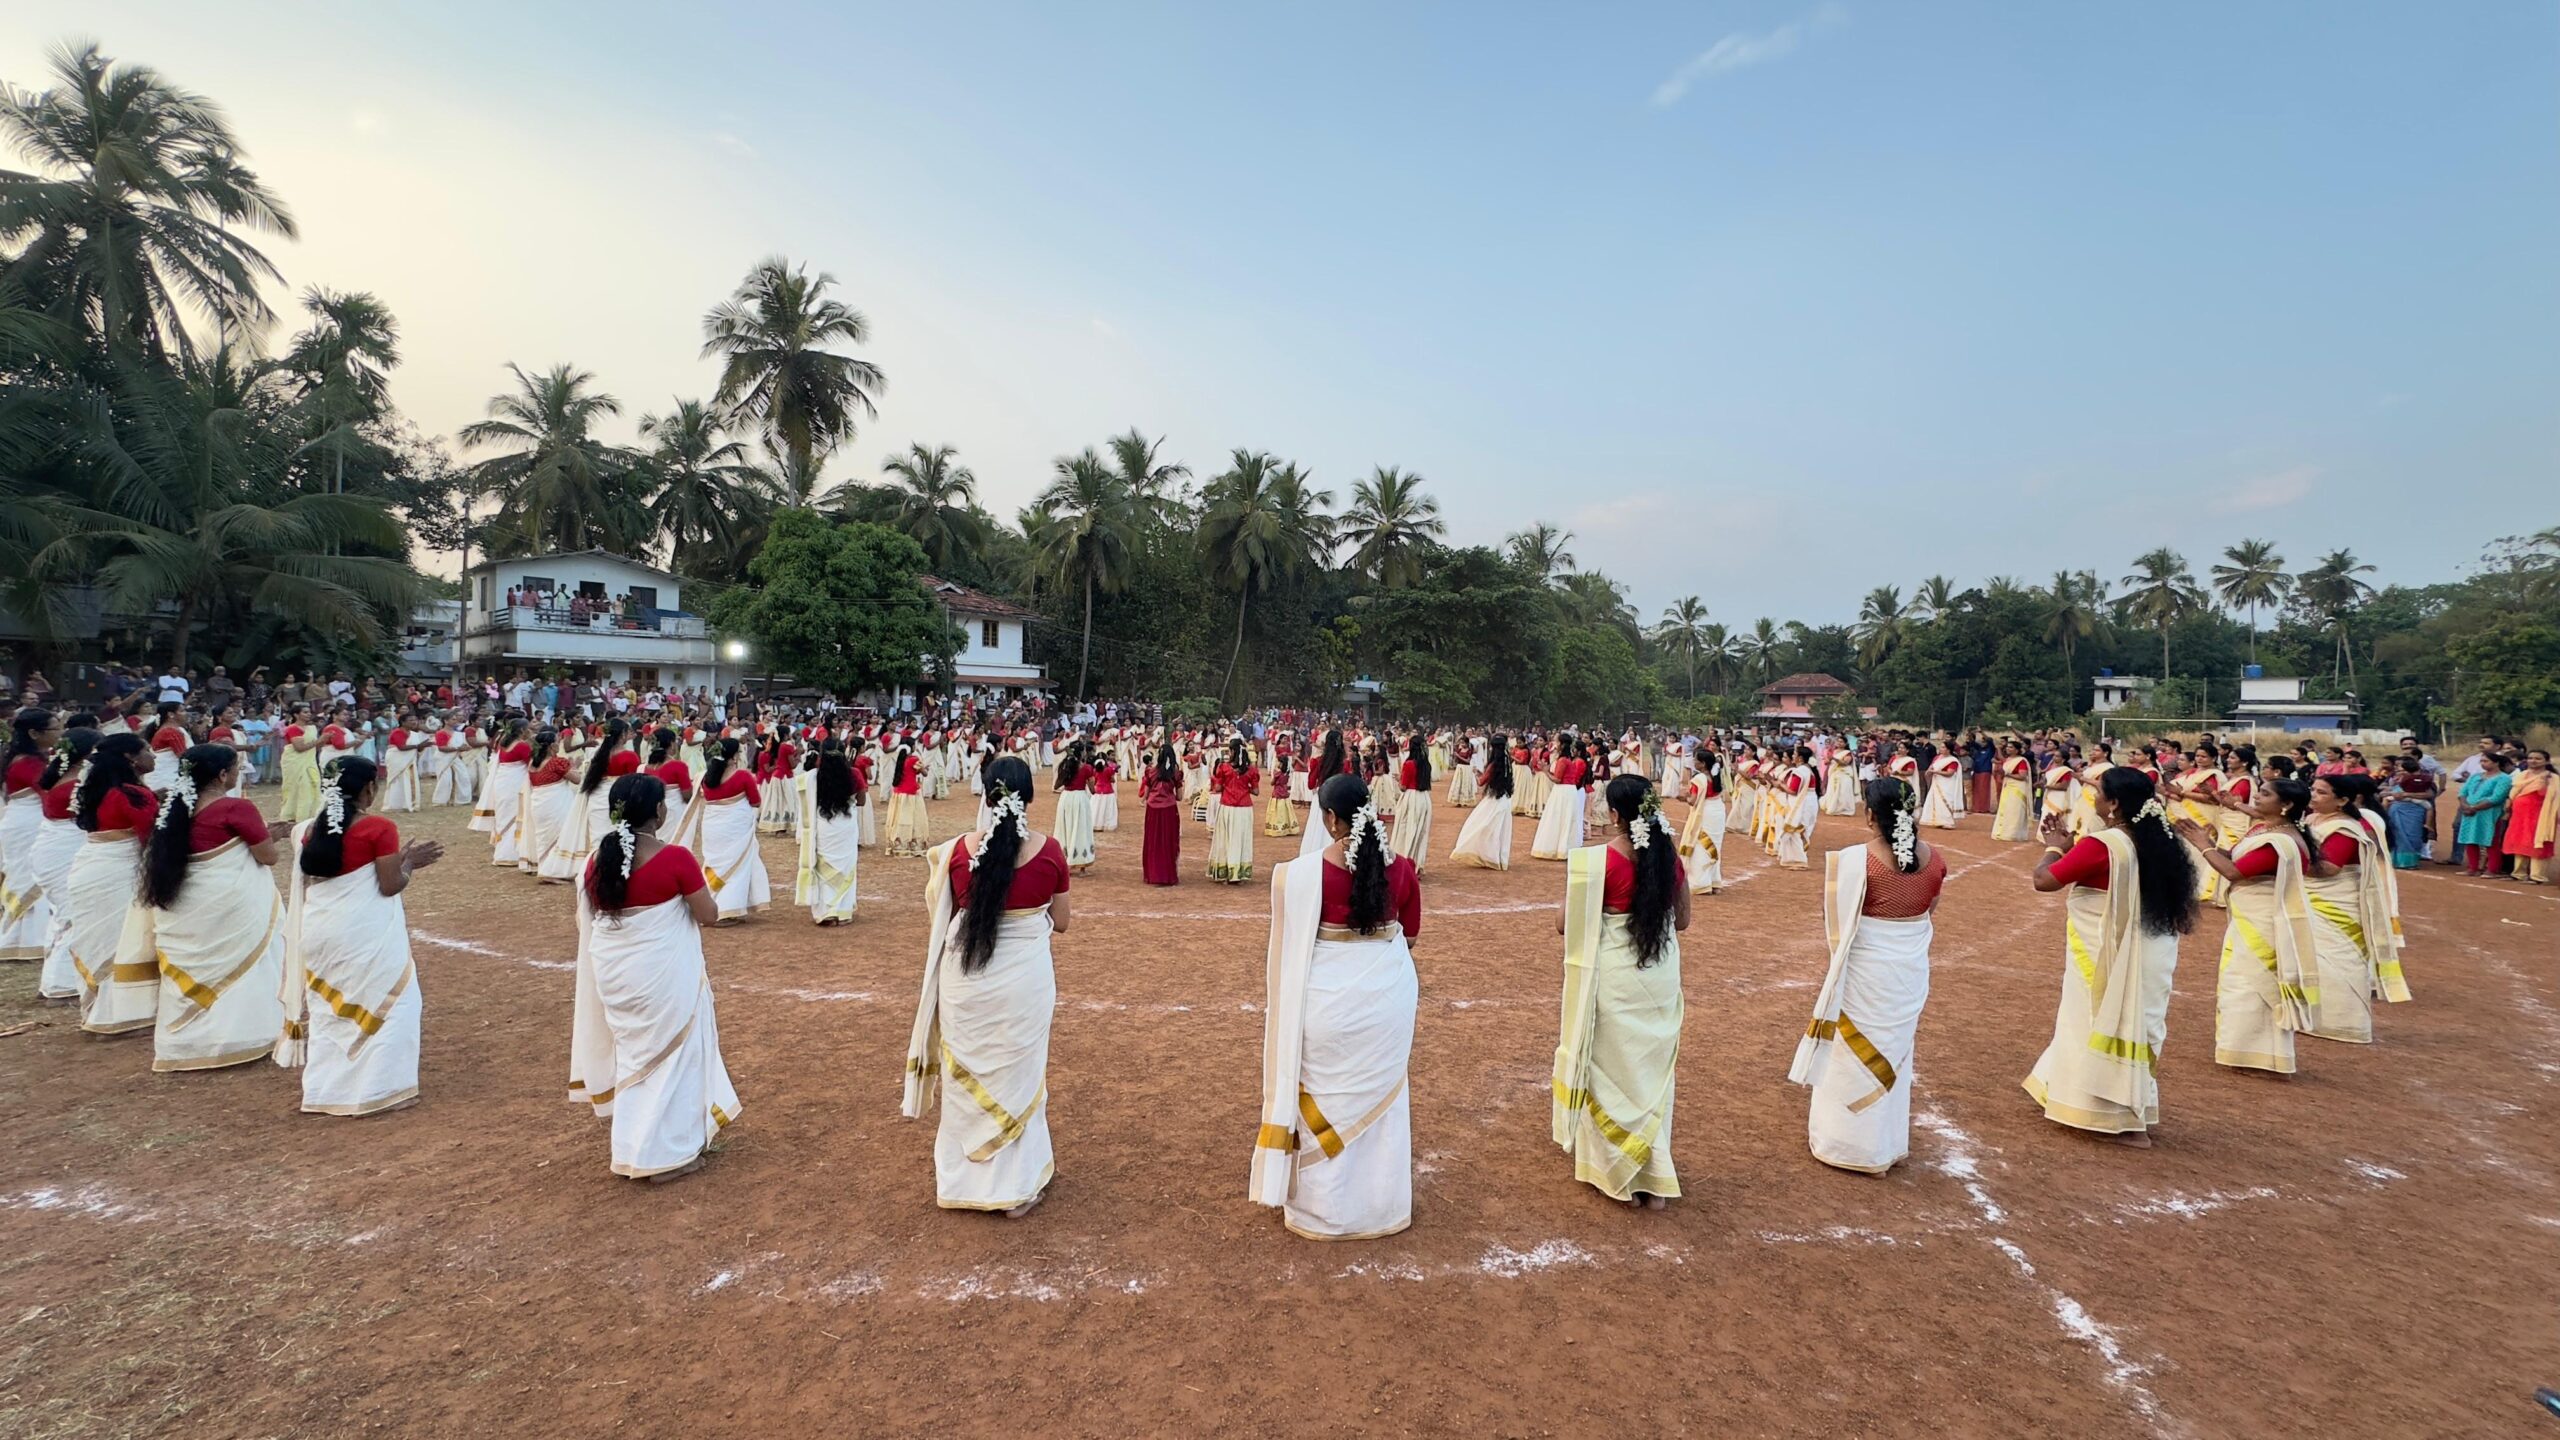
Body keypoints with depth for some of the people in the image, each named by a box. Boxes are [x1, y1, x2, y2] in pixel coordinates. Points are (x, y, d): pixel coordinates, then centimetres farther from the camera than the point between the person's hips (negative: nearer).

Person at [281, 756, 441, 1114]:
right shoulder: (379, 827, -14)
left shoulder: (311, 829, 5)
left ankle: (322, 1090, 24)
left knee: (327, 1009, 18)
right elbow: (390, 886, -14)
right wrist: (409, 862, 4)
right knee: (383, 1004, 7)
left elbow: (310, 879, 15)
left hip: (319, 932, 6)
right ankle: (378, 1087, 8)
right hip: (366, 933, -6)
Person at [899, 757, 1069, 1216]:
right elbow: (1060, 922, 0)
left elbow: (940, 919, 1)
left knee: (966, 1074, 19)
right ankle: (1016, 1186, 26)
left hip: (966, 976, 1)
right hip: (1025, 977, -1)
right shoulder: (1050, 850, -12)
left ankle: (961, 1177, 34)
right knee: (1017, 1075, 15)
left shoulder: (957, 850, -10)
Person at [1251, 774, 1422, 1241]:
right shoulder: (1401, 869, -8)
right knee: (1379, 1097, 20)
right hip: (1386, 999, 3)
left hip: (1327, 1000, -3)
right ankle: (1381, 1205, 36)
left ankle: (1322, 1208, 29)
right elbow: (1410, 936, 4)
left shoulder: (1301, 873, -17)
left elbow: (1290, 945, -9)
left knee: (1325, 1097, 15)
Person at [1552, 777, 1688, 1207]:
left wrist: (1572, 877, 2)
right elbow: (1682, 920, 10)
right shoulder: (1670, 857, -2)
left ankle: (1618, 1171, 24)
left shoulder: (1596, 860, -18)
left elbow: (1565, 925, -14)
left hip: (1612, 979, -5)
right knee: (1651, 1071, 17)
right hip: (1661, 977, 5)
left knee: (1610, 1069, 13)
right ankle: (1655, 1178, 26)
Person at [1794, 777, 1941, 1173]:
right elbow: (1931, 911, 9)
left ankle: (1852, 1142, 23)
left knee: (1856, 1055, 11)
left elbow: (1837, 920, -16)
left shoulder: (1857, 860, -23)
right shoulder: (1933, 857, -6)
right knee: (1895, 1052, 21)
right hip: (1912, 969, 6)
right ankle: (1890, 1141, 36)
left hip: (1868, 972, -5)